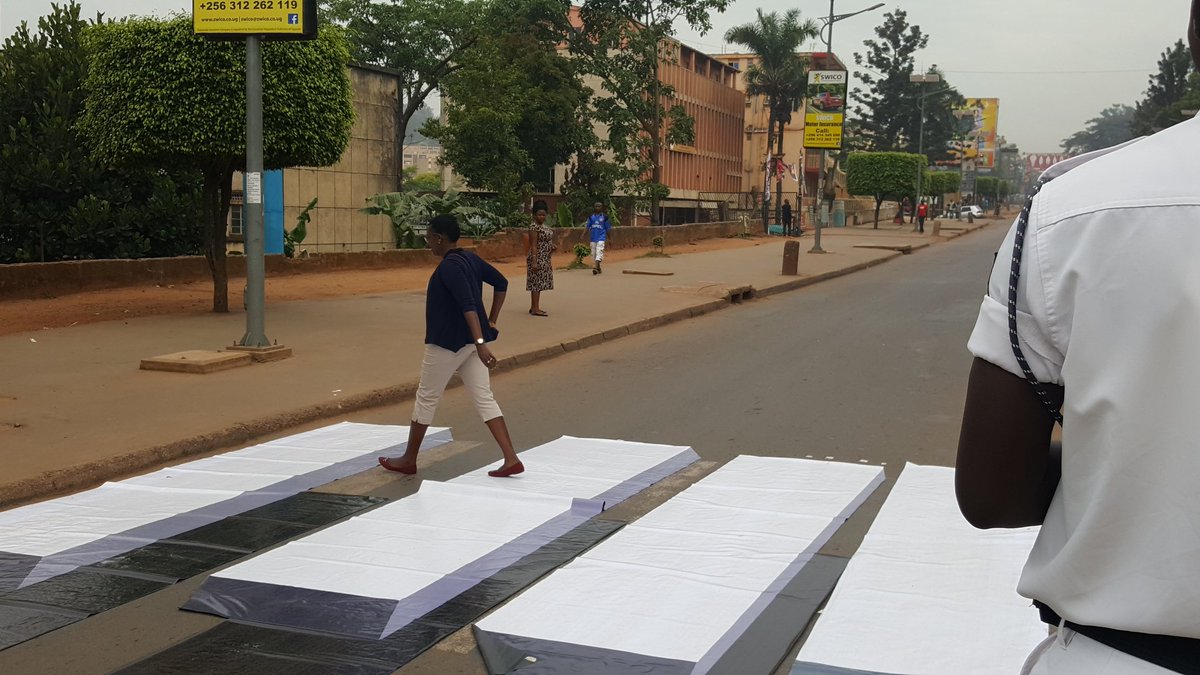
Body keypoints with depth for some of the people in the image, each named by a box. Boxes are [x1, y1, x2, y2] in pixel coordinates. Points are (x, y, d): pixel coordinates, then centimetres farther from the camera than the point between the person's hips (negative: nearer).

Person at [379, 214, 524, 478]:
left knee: (426, 399, 7)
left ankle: (408, 460, 21)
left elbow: (468, 306, -29)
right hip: (471, 341, 9)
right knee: (485, 399, 6)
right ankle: (511, 459, -3)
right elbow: (501, 283, 17)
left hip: (448, 343, -8)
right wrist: (492, 322, 16)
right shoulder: (470, 258, 9)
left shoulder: (449, 267, -19)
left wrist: (480, 342, -36)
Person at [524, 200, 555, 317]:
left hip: (545, 259, 10)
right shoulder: (534, 226, -14)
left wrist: (552, 247, 9)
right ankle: (535, 309, -7)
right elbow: (533, 245, -19)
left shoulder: (543, 226, 14)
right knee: (537, 282, -8)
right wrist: (534, 261, -24)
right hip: (538, 258, -9)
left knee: (538, 283, 11)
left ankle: (533, 307, 16)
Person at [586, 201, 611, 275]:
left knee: (599, 252, -17)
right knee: (593, 253, 8)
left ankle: (595, 268, -26)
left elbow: (607, 228, 7)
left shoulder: (604, 217, 2)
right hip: (593, 237, 4)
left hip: (601, 237, -4)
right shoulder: (591, 217, 9)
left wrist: (608, 238, 9)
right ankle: (598, 268, 23)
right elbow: (588, 227, 9)